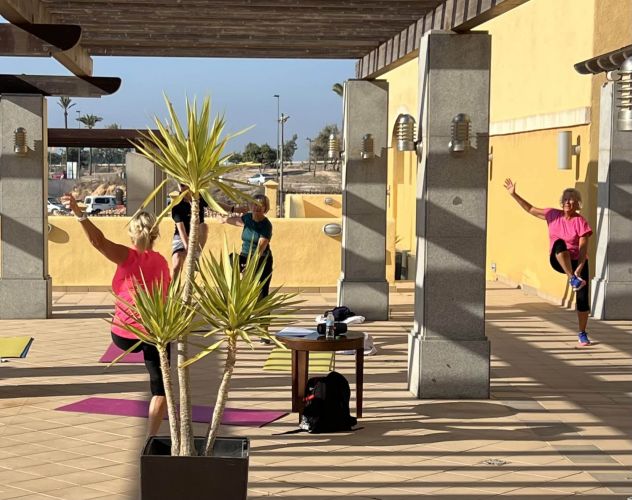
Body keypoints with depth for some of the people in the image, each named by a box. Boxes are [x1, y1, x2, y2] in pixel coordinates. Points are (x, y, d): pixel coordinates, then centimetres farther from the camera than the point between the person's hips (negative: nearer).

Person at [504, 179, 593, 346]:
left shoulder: (581, 222, -12)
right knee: (559, 243, -33)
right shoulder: (553, 215, -1)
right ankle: (572, 280, -42)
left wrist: (579, 269, -29)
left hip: (578, 262, -1)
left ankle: (582, 334, 11)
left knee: (582, 297, -6)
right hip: (558, 261, 1)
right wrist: (513, 195, -2)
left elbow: (583, 249, -18)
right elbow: (530, 209, 6)